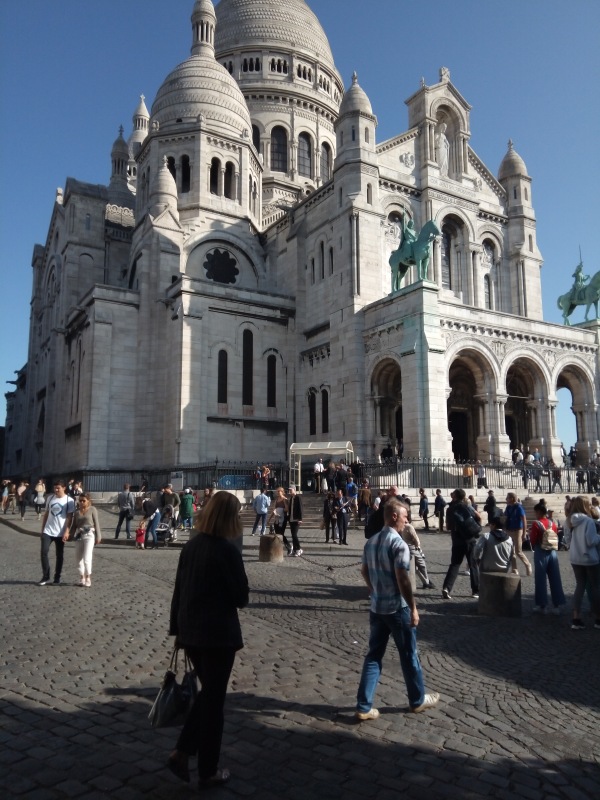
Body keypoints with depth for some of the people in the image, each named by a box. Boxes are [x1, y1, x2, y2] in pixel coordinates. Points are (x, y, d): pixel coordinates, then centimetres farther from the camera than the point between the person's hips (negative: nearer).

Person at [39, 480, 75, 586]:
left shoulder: (69, 500, -7)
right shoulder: (50, 498, 5)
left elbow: (69, 517, -8)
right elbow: (46, 513, 12)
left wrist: (67, 532, -15)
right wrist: (42, 528, 10)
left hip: (60, 532, -3)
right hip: (47, 531, 3)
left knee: (59, 555, 7)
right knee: (44, 552, -6)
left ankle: (57, 577, 19)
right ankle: (45, 577, 5)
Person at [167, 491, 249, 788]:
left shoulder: (191, 546, 1)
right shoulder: (228, 550, -18)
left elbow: (178, 591, 7)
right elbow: (241, 598, -12)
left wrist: (177, 628, 16)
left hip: (190, 631, 6)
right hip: (218, 633, -6)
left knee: (207, 692, 24)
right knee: (214, 700, 9)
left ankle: (181, 752, 20)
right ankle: (208, 771, 22)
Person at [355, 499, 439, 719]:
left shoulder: (371, 542, 5)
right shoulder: (399, 544, -20)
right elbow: (402, 579, -23)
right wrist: (413, 608, -15)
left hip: (376, 607, 7)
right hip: (397, 608, -7)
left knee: (374, 655, 11)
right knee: (409, 655, 12)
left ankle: (364, 706, 11)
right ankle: (417, 700, 29)